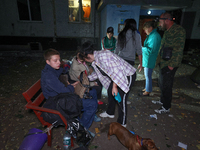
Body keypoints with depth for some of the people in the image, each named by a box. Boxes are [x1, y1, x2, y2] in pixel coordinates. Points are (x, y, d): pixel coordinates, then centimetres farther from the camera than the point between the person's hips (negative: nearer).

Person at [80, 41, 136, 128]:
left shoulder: (102, 56, -28)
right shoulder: (95, 61, 4)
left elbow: (115, 69, -32)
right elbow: (97, 73, 20)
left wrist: (114, 86, -26)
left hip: (128, 75, -10)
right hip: (118, 75, 10)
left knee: (121, 98, -7)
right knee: (110, 92, 17)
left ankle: (122, 123, 13)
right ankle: (110, 113, 39)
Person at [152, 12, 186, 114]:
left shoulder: (179, 30, -14)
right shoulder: (167, 31, 15)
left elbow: (179, 50, -19)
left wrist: (172, 65, -20)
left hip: (169, 65, -9)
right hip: (163, 63, 9)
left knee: (166, 86, -1)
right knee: (161, 83, 19)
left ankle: (166, 107, 15)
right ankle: (162, 100, 37)